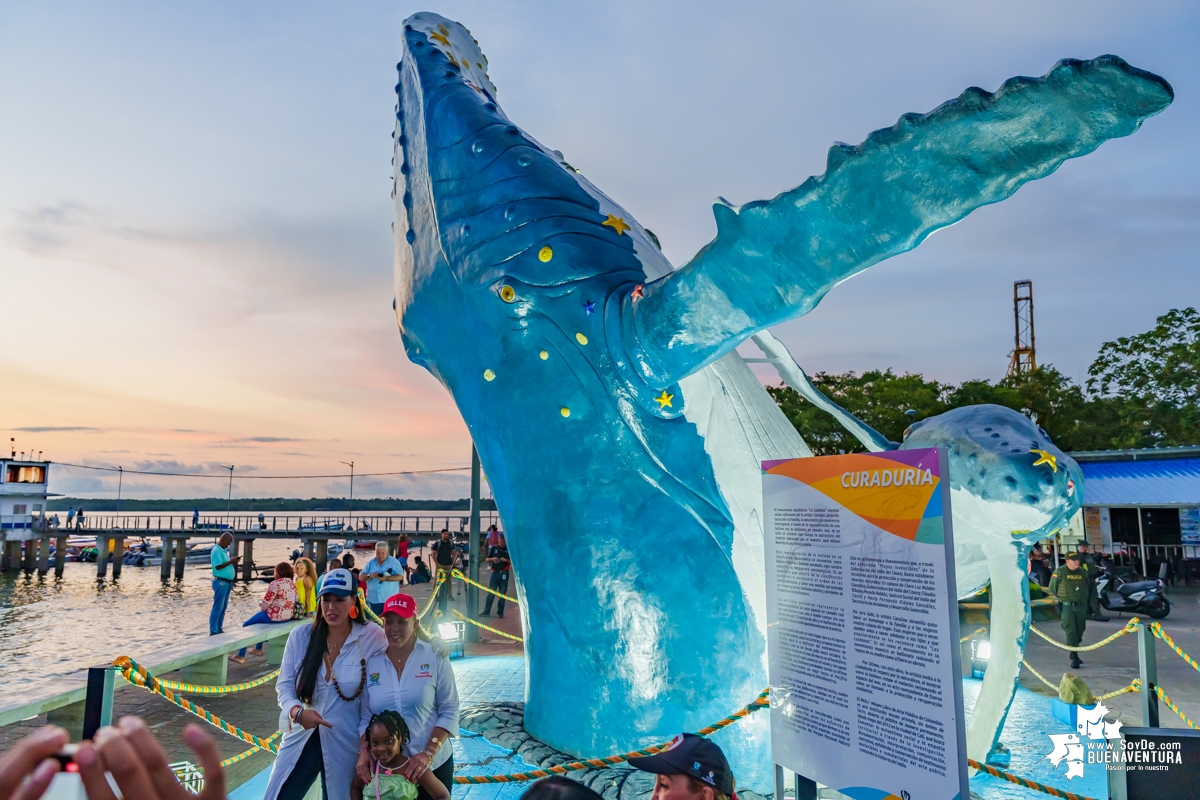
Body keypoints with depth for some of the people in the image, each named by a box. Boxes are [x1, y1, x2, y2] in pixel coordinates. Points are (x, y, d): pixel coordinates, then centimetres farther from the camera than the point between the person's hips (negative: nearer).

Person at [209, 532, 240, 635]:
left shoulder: (223, 550, 16)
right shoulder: (216, 550, -13)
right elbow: (218, 566, -21)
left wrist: (233, 560, 8)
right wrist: (231, 561, -16)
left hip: (226, 582, 10)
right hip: (220, 582, -10)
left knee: (223, 608, 12)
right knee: (217, 608, -7)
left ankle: (219, 629, 18)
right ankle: (213, 631, -4)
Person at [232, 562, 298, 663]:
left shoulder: (276, 583, -18)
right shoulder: (292, 583, 7)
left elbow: (267, 601, -17)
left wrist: (262, 607, 6)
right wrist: (264, 607, 15)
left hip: (275, 615, -9)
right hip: (288, 615, 9)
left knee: (246, 625, 9)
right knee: (261, 619, 35)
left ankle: (241, 656, 11)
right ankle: (258, 649, 40)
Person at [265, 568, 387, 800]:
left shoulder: (372, 638, -10)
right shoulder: (300, 636, -3)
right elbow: (284, 684, 0)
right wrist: (297, 711, -21)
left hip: (344, 743, -2)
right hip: (301, 738, 2)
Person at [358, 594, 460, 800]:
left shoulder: (435, 657, -9)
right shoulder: (372, 662, -1)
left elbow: (449, 711, -9)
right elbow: (366, 715, 4)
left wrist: (429, 753, -18)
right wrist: (364, 751, -11)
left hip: (433, 764, -2)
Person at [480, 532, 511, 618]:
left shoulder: (508, 549, 2)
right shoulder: (494, 548, 7)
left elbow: (512, 562, 0)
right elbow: (487, 559, 7)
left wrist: (506, 560, -18)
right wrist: (492, 559, -13)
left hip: (504, 573, -1)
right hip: (495, 572, 1)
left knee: (502, 594, 3)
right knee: (491, 593, 1)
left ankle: (500, 612, 12)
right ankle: (486, 611, 5)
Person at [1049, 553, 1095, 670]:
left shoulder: (1083, 572, 9)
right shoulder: (1059, 572, -5)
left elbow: (1089, 587, 23)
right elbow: (1052, 588, 1)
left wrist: (1087, 601, 18)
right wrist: (1059, 600, 1)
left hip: (1081, 607, 5)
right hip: (1066, 606, -5)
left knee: (1079, 631, 12)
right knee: (1071, 632, -10)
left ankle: (1074, 654, 30)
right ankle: (1074, 658, -10)